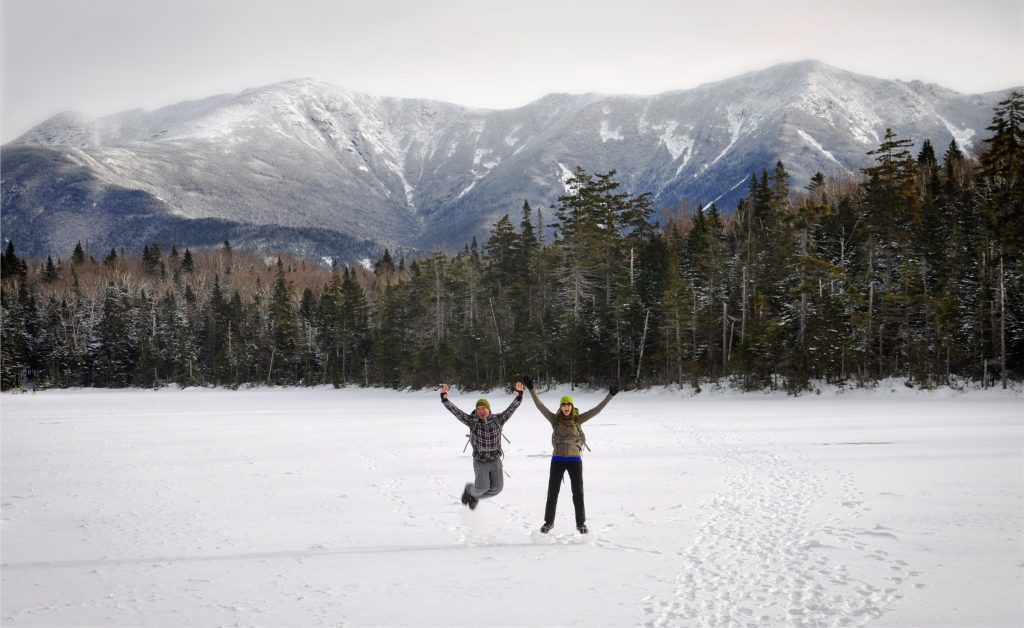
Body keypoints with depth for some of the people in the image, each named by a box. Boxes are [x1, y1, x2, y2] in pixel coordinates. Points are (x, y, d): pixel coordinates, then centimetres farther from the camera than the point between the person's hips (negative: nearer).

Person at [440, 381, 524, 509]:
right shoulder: (472, 421, -9)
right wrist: (444, 398, -28)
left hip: (495, 461, 3)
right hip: (480, 461, -2)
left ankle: (475, 496, 30)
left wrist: (519, 395, -31)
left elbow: (511, 408, -15)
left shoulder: (498, 420, -5)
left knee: (497, 487, 1)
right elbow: (455, 411, -16)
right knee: (482, 487, -15)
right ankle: (470, 490, 22)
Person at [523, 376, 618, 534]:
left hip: (575, 460, 0)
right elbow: (540, 406, -8)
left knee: (578, 493, 4)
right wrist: (531, 388, -16)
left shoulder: (578, 419, -1)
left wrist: (610, 395, -12)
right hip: (558, 460, 0)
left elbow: (597, 409, -5)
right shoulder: (555, 419, -1)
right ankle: (549, 521, 19)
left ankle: (581, 523, 17)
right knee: (552, 492, 6)